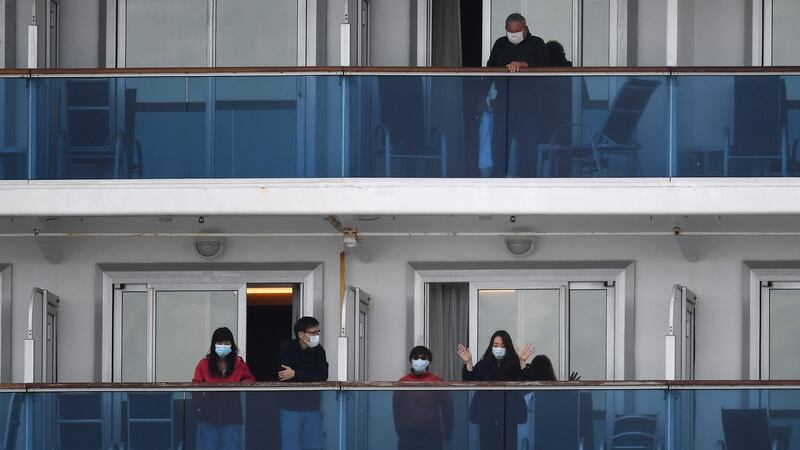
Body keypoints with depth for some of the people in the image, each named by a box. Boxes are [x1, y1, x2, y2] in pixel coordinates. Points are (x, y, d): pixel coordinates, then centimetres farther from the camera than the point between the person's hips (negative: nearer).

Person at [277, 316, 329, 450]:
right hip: (291, 407, -3)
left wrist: (296, 374, -15)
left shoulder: (318, 350, 5)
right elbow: (284, 377, -17)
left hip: (312, 407, 3)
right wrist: (310, 377, -12)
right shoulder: (287, 348, -5)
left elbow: (323, 376, -9)